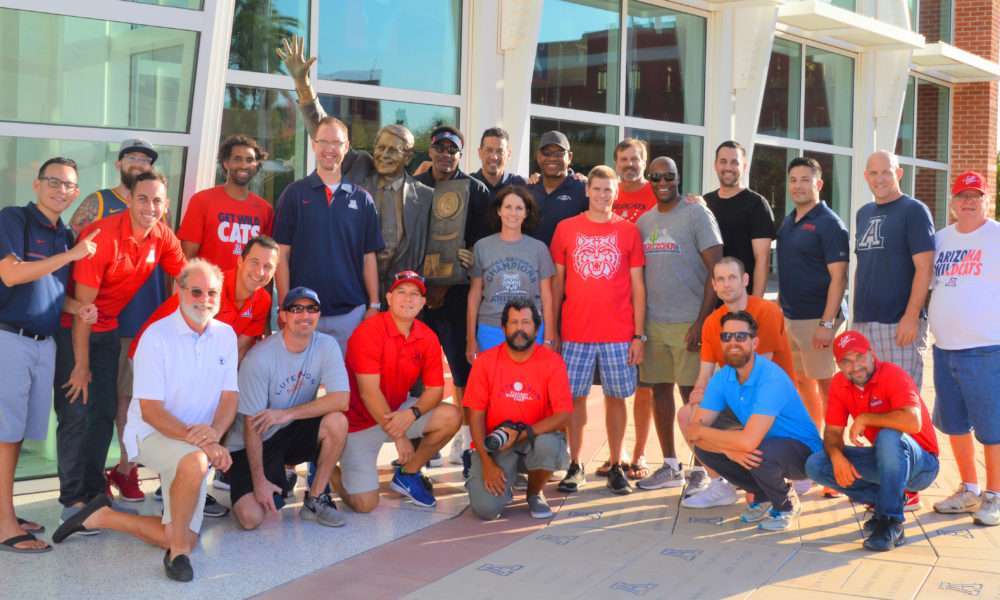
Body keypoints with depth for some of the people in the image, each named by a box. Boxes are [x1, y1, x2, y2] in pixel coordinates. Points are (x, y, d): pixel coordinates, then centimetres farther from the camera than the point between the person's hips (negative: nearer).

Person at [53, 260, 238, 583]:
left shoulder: (226, 335, 2)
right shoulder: (157, 336, -13)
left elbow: (230, 397, -1)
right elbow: (151, 410, -17)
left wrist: (213, 435, -22)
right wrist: (195, 438, -30)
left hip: (198, 446, 6)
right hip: (152, 434, -6)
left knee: (183, 539, -2)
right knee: (194, 462, -40)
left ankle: (103, 517, 18)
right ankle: (178, 553, -21)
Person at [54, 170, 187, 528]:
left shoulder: (163, 237, -8)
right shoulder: (103, 236, -26)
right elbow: (83, 305, -22)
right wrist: (81, 366, -19)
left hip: (108, 329, 6)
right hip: (72, 327, -6)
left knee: (105, 412, 9)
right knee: (75, 413, -7)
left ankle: (94, 491, 20)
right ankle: (73, 499, 1)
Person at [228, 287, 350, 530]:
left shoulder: (326, 346, -10)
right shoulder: (259, 358, -20)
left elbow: (341, 400, -20)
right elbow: (252, 425, -17)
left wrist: (287, 413, -26)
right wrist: (259, 480, -18)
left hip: (294, 432, 3)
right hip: (256, 442, -3)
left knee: (337, 422, -27)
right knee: (251, 518, -20)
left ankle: (315, 499, -8)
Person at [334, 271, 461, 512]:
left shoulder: (428, 338, -4)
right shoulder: (369, 332, -21)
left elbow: (435, 390, -4)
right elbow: (369, 392, -24)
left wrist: (412, 413, -26)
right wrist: (398, 437, -23)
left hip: (397, 411, 6)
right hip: (359, 421, -5)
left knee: (451, 416, -15)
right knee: (365, 504, -14)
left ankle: (407, 474, 5)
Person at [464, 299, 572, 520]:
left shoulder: (552, 362, -8)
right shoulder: (485, 361, -5)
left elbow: (563, 415, -14)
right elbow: (476, 413, -4)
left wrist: (522, 433, -26)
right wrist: (486, 462, -13)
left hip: (536, 436, 1)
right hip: (494, 441, -1)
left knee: (548, 444, -36)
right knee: (485, 508, -23)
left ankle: (534, 493, -2)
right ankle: (502, 484, 17)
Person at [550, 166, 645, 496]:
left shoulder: (628, 231, 5)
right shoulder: (566, 228, 5)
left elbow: (637, 286, 5)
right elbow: (557, 282, 7)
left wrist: (639, 334, -1)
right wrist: (551, 330, 3)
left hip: (619, 333, 0)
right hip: (575, 332, 0)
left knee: (616, 397, 5)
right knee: (575, 396, 3)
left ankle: (616, 467, 15)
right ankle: (575, 466, 13)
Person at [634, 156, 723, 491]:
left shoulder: (696, 215, -4)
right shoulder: (643, 221, 13)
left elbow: (716, 270, -9)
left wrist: (702, 321, -15)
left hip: (688, 322, -6)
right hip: (653, 322, 6)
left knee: (692, 395, -3)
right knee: (659, 390, 9)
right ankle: (670, 466, 20)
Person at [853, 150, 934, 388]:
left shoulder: (914, 210, -5)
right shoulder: (863, 213, 15)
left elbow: (924, 268, -12)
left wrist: (911, 317, -18)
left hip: (899, 323, -7)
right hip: (863, 322, 7)